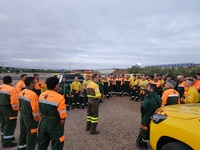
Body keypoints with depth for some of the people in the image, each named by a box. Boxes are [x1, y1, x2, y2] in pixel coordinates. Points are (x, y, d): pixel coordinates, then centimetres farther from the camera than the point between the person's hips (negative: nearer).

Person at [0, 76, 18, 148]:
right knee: (9, 125, 2)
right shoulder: (12, 89, -19)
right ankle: (6, 142, 8)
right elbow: (14, 102, -22)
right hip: (9, 110, -8)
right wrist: (15, 109, -7)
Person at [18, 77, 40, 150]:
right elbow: (35, 110, -25)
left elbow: (20, 105, 10)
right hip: (30, 118, -9)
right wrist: (37, 119, -11)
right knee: (31, 135, 7)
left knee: (23, 132, 26)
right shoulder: (33, 95, -26)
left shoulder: (21, 92, 1)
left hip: (22, 116, 9)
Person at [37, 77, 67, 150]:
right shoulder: (59, 97, -21)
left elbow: (39, 109, 9)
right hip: (54, 124, -6)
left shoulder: (41, 95, 0)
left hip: (43, 122, 7)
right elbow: (62, 114, -19)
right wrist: (62, 121, -3)